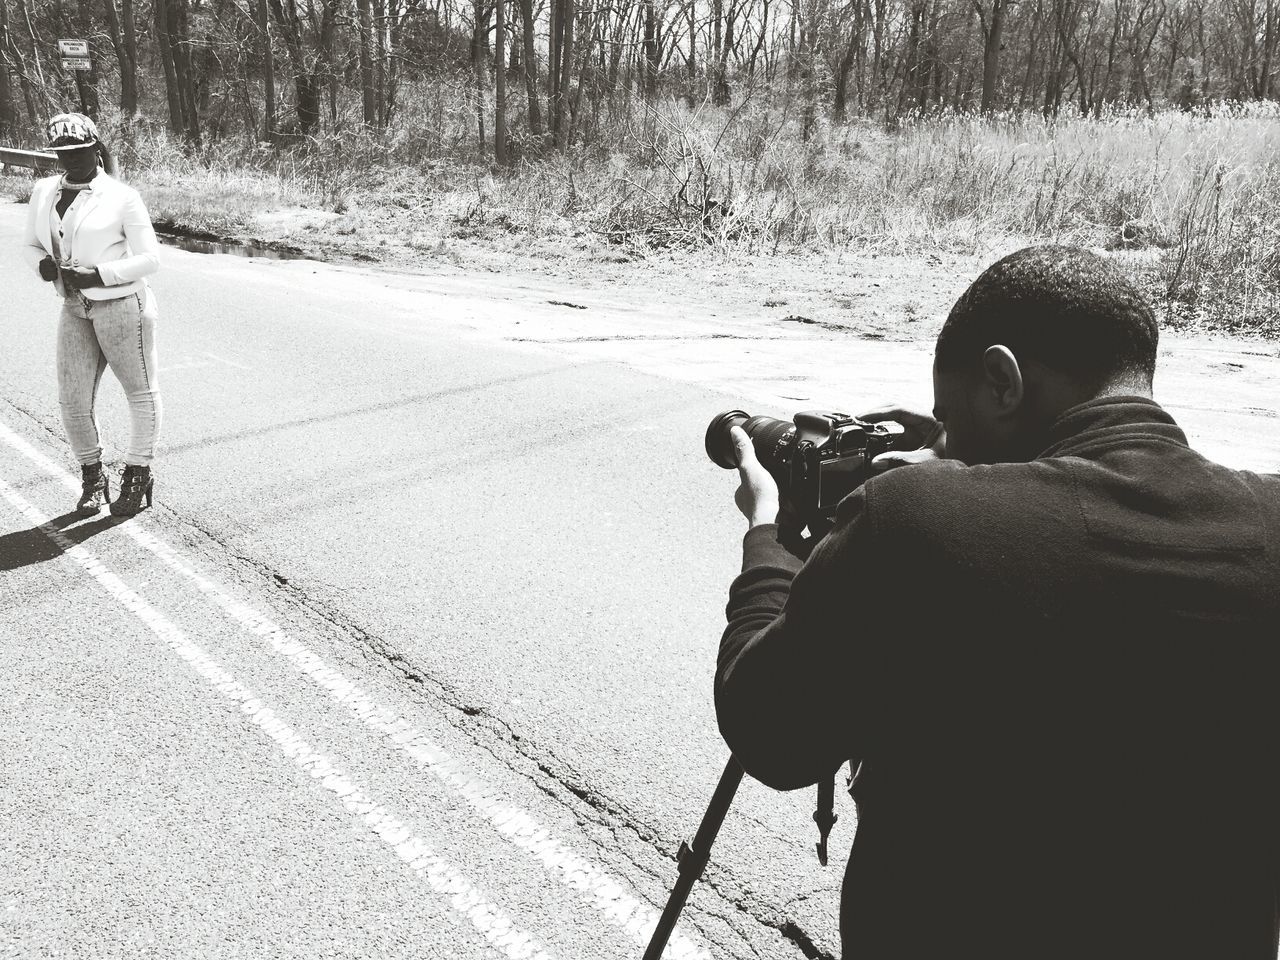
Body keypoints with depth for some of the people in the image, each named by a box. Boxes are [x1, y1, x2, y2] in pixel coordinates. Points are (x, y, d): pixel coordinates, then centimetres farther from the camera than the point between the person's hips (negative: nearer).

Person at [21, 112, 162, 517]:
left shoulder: (122, 197, -8)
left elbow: (149, 259, -9)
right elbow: (31, 244, 17)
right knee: (73, 401, 4)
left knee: (141, 391, 8)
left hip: (122, 305, -5)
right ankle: (92, 477, 24)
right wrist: (43, 263, -6)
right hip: (75, 310, 5)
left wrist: (97, 274, -18)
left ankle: (138, 474, 24)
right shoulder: (43, 191, 7)